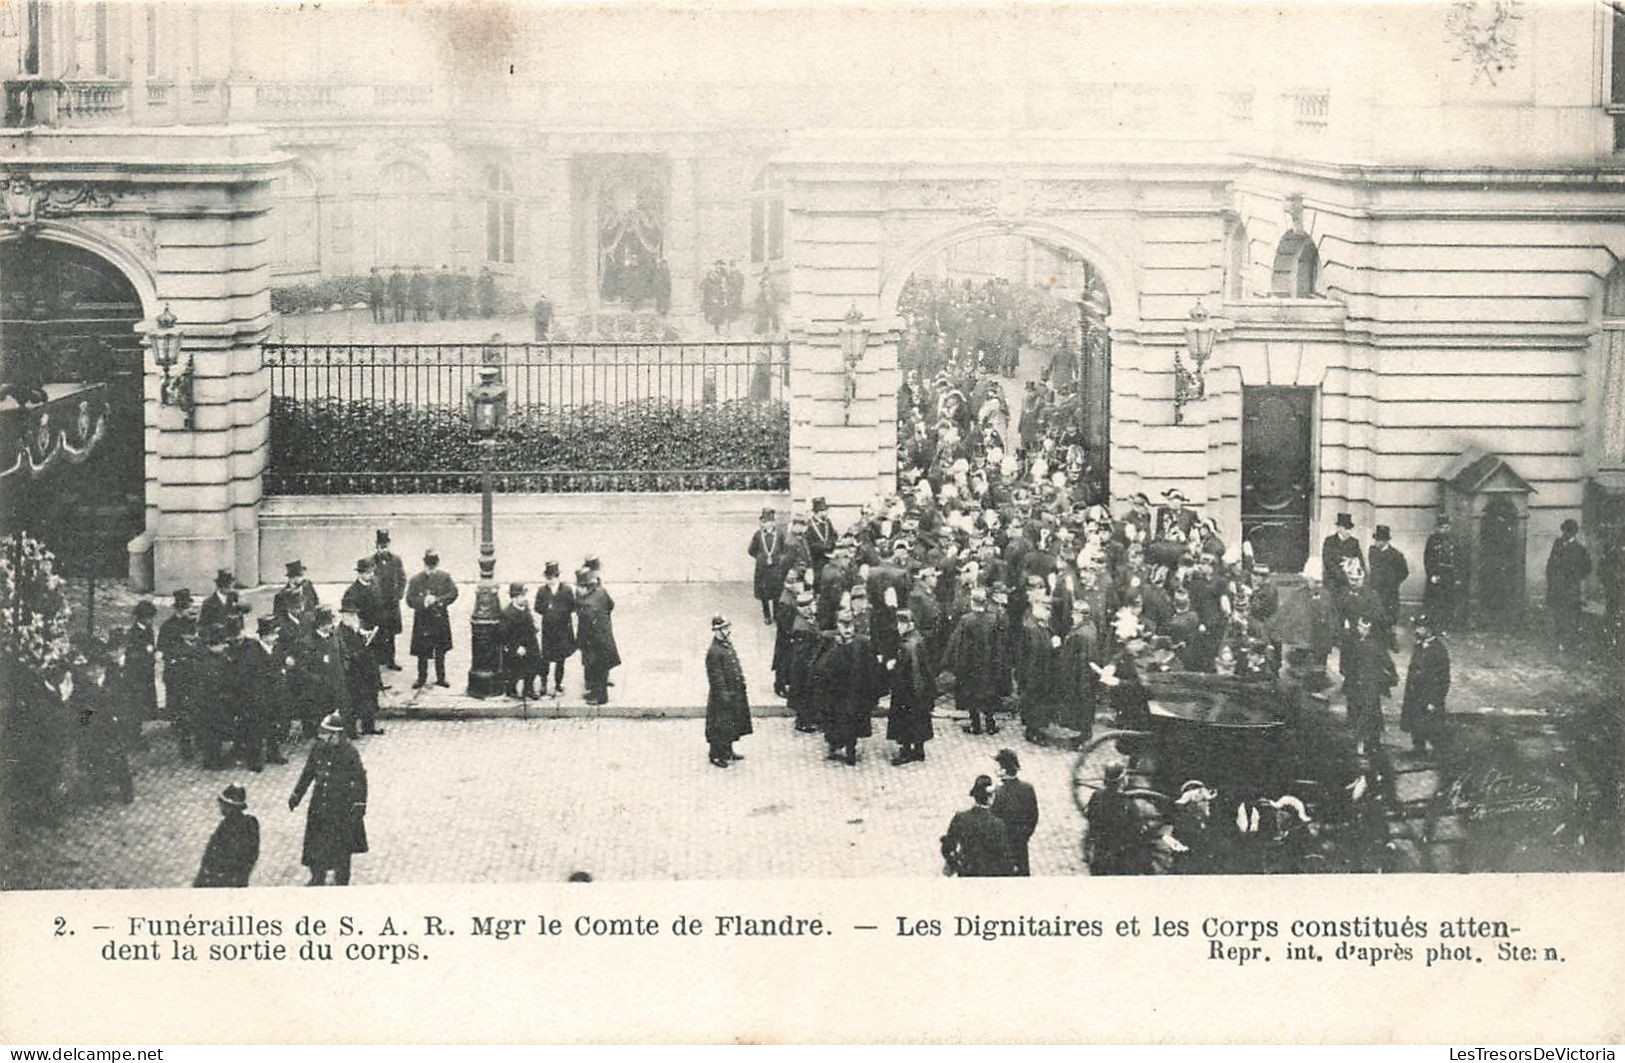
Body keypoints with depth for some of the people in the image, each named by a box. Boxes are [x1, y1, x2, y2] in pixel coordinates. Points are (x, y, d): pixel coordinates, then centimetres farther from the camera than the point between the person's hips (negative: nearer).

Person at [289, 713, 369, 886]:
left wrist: (360, 804, -13)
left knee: (341, 846, 7)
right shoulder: (317, 749, -2)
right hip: (319, 805, 4)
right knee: (316, 842, 10)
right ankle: (318, 878, 26)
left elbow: (360, 779, -10)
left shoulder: (349, 752, -15)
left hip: (342, 807, -4)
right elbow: (307, 773, 11)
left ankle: (341, 881, 22)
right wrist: (296, 795, 11)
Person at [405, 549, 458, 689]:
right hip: (422, 621, -2)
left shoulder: (444, 577, -1)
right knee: (422, 653, 5)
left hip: (441, 619, 2)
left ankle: (441, 678, 24)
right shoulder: (416, 580, -8)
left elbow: (453, 593, -4)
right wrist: (423, 601, -27)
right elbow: (410, 600, -10)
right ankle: (422, 679, 18)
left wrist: (438, 599, -18)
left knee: (440, 651, 12)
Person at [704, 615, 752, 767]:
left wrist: (741, 684, 19)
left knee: (731, 725, 18)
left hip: (735, 694, 9)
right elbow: (716, 676, -21)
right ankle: (716, 756, 10)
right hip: (723, 695, -9)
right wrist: (723, 695, -21)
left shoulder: (728, 646, 9)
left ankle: (727, 752, 31)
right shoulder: (714, 652, -20)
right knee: (720, 726, 0)